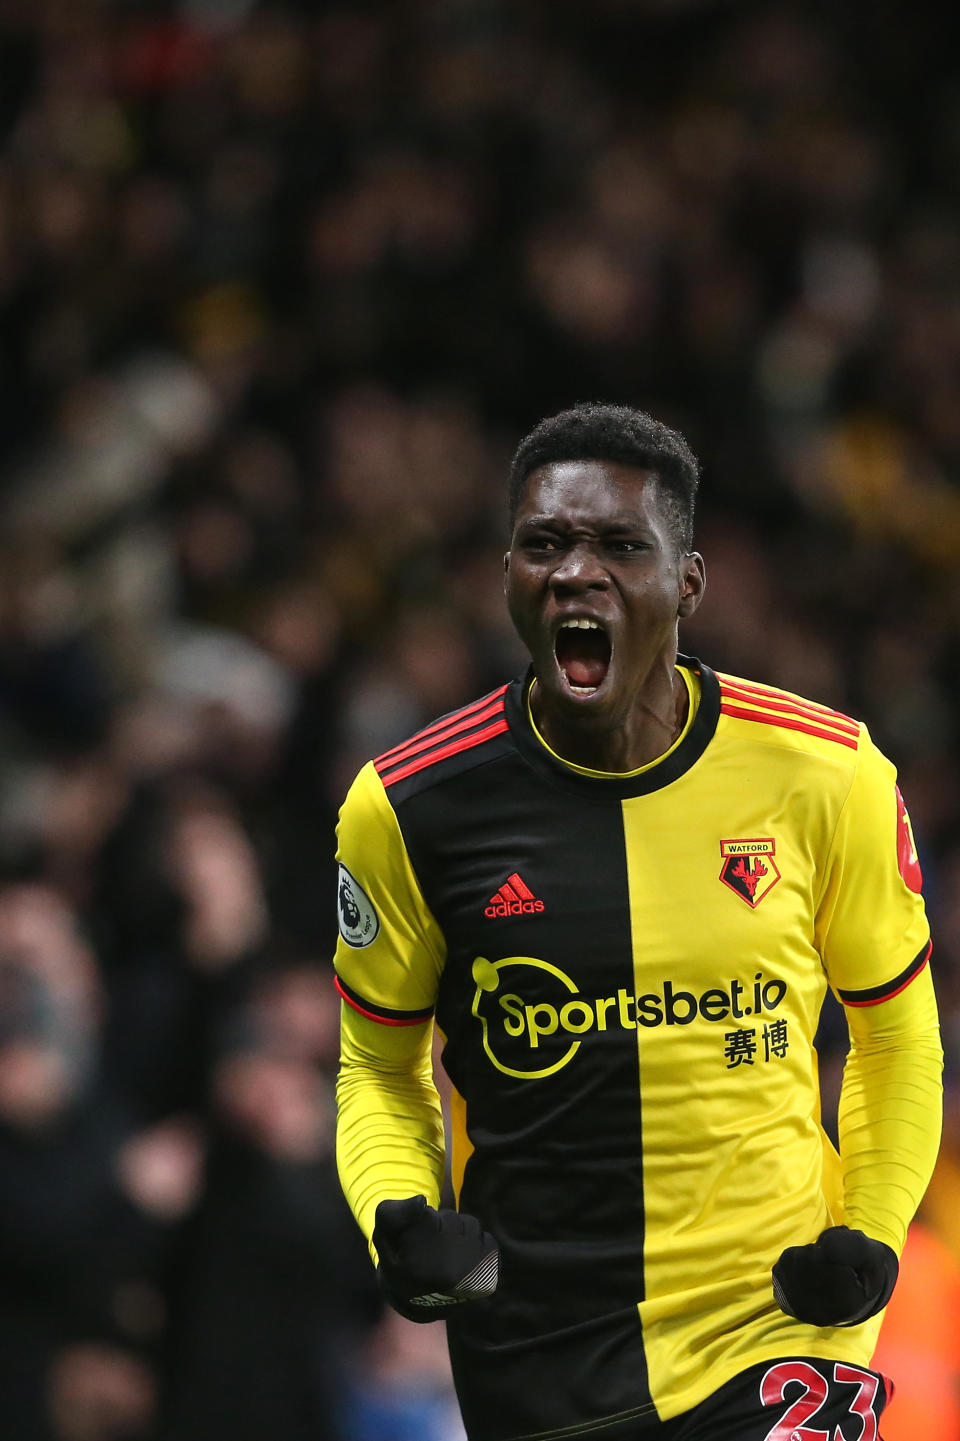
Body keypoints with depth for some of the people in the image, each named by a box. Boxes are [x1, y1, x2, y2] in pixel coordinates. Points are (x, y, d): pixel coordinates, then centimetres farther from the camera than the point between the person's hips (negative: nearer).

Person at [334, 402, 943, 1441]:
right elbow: (377, 1063, 9)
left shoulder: (826, 774, -5)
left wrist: (874, 1235, -1)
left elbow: (894, 1027, 10)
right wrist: (401, 1226, -8)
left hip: (781, 1336, -1)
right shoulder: (405, 807, -4)